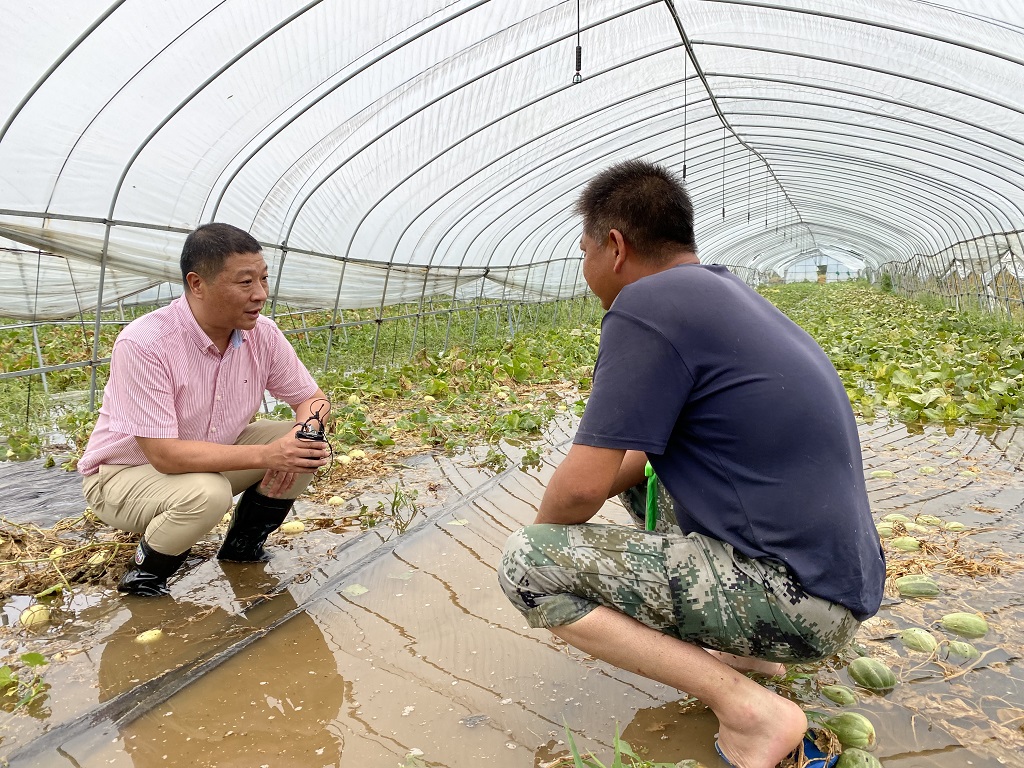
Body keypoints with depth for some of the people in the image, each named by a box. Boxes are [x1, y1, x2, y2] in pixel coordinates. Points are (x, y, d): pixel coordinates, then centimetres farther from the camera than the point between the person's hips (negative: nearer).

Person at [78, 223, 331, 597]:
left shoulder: (262, 334, -14)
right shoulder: (144, 344, -31)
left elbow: (312, 399, -2)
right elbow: (164, 455, -33)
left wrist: (306, 430, -26)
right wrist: (266, 455, -38)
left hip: (209, 460, 6)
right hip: (123, 474, -6)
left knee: (307, 444, -13)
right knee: (207, 493, -36)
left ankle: (242, 545, 9)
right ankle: (146, 573, -3)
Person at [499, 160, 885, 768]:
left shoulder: (648, 304, -16)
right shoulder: (727, 292, 14)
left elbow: (579, 490, -16)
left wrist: (543, 527, 4)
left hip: (793, 601, -10)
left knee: (526, 563, -11)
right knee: (636, 467, 26)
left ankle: (746, 706, -10)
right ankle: (745, 648, 18)